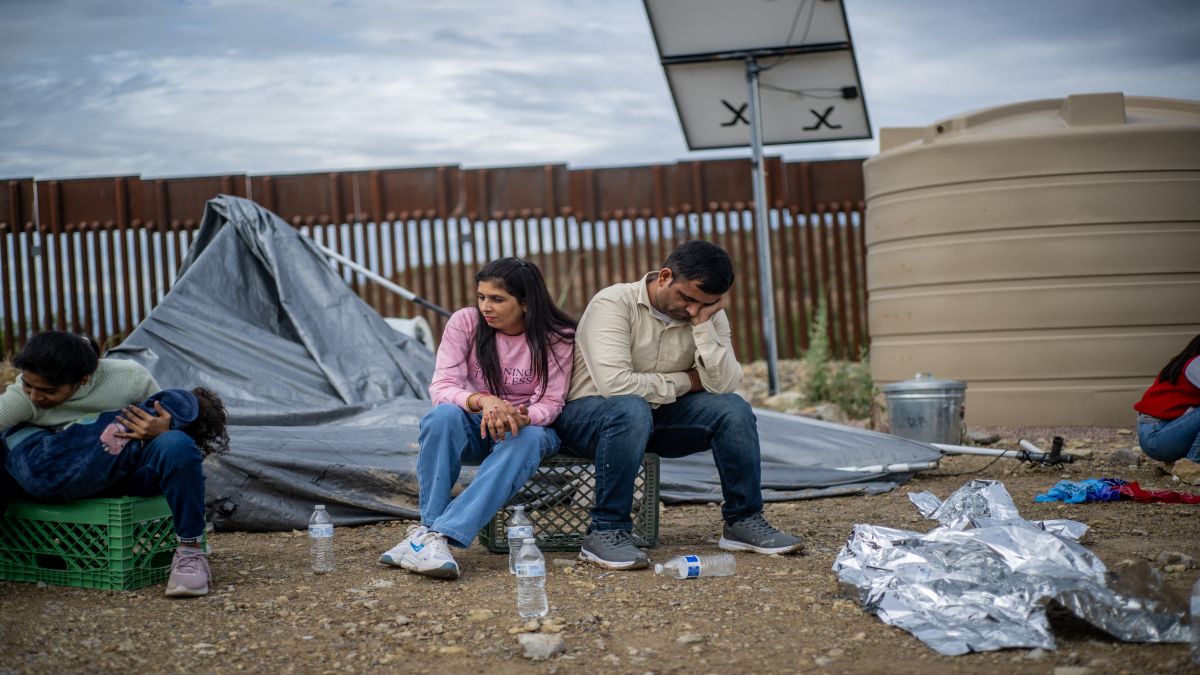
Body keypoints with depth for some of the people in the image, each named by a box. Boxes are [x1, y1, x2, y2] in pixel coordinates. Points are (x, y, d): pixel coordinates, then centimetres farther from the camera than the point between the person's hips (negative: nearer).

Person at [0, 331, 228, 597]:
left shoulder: (128, 378, -12)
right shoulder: (22, 397, -8)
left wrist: (162, 432, -25)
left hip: (127, 479, -2)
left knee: (176, 445, -35)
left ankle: (190, 551, -22)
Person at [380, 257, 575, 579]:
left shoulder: (557, 337, -12)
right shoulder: (465, 322, -10)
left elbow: (549, 403, -12)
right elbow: (442, 387, -16)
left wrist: (520, 416, -37)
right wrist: (482, 401, -38)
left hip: (527, 425, -1)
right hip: (474, 425, 1)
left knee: (530, 439, -38)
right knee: (444, 415, -34)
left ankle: (440, 535, -46)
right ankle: (428, 524, -33)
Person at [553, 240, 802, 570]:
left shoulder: (709, 314, -1)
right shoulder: (614, 303, -19)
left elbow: (724, 385, -14)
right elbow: (616, 384, -30)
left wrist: (703, 324, -22)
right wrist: (686, 381, -17)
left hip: (658, 417, 5)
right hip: (586, 413, -5)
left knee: (733, 408, -16)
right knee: (632, 409, -38)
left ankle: (744, 520, -3)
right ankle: (606, 531, -29)